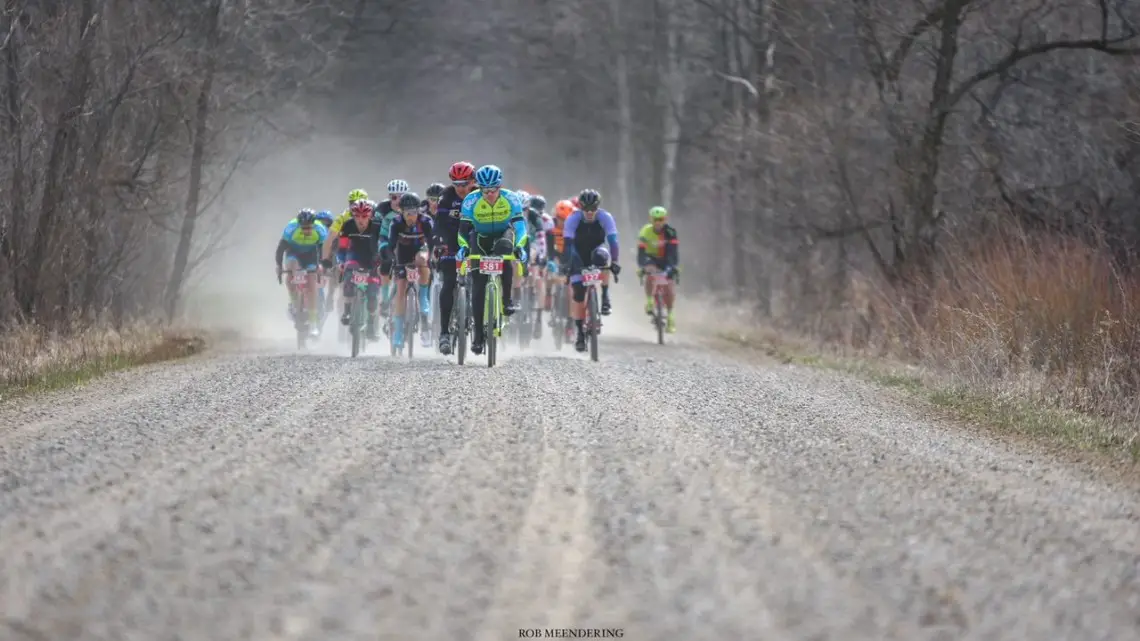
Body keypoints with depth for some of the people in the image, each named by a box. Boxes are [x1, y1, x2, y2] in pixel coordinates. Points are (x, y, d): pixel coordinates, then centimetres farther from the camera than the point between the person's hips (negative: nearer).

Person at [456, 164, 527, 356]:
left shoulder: (510, 199, -22)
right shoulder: (471, 201, -22)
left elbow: (520, 224, -26)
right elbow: (464, 228, -22)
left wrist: (520, 246, -41)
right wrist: (463, 247, -38)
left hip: (503, 235, -1)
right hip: (481, 240, 1)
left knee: (504, 247, -39)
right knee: (478, 287, -10)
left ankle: (507, 299, -31)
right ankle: (478, 335, -3)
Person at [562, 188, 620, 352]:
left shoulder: (605, 217, -21)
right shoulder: (573, 219, -22)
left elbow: (613, 240, -28)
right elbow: (567, 243, -28)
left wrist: (614, 262, -41)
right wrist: (567, 265, -38)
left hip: (596, 250, 0)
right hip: (579, 256, 0)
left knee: (601, 256, -38)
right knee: (578, 292, -14)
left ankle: (605, 296, -18)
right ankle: (580, 331, -3)